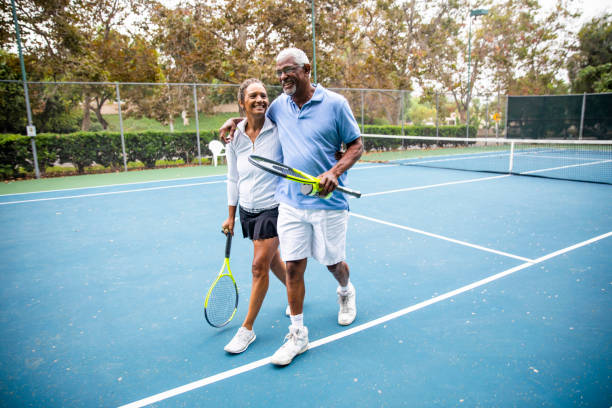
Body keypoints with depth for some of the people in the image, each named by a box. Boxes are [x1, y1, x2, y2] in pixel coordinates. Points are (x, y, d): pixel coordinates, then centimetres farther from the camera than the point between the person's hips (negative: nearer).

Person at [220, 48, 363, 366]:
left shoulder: (334, 103, -5)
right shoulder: (279, 106, 7)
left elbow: (356, 145, -2)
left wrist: (334, 172, -18)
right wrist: (235, 120, 10)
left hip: (328, 201, -3)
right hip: (290, 203, 3)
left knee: (333, 263, 12)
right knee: (293, 266, 1)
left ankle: (346, 292, 48)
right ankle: (298, 334, 16)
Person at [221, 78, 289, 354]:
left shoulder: (278, 129, -12)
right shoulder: (235, 137, 0)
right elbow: (233, 180, 8)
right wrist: (231, 216, 11)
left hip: (273, 208, -5)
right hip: (248, 210, 5)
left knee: (260, 266, -4)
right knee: (273, 260, 18)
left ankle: (247, 329, 12)